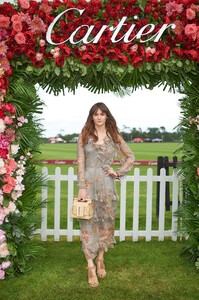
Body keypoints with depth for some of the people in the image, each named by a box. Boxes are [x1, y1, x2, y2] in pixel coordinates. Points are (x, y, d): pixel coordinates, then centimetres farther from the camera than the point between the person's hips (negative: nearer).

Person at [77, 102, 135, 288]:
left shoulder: (114, 136, 6)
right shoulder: (84, 136, 2)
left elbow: (130, 157, 12)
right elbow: (80, 163, -3)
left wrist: (118, 172, 0)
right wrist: (81, 187, -10)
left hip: (106, 183, 2)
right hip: (88, 182, -1)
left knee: (105, 221, 8)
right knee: (88, 222, -4)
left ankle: (100, 258, 25)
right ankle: (91, 266, -1)